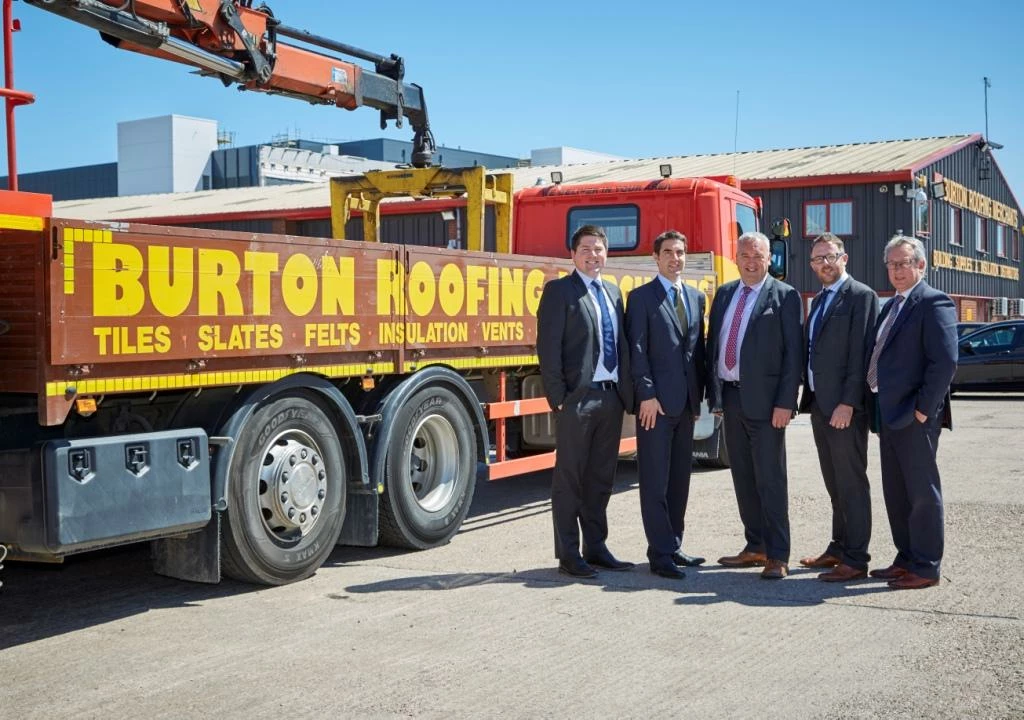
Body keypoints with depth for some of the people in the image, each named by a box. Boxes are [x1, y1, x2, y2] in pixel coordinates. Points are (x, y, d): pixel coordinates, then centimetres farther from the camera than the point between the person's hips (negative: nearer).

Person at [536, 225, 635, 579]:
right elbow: (549, 347, -9)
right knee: (570, 479, 1)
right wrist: (558, 396, -15)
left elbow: (621, 345, 18)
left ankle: (595, 547, 22)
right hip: (578, 397, -7)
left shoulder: (613, 293, 17)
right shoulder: (559, 291, -3)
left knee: (601, 477, 13)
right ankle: (568, 554, 7)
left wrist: (626, 391, 9)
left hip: (611, 396, 7)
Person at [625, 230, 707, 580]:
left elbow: (698, 348, 15)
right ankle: (660, 554, 1)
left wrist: (698, 395, 9)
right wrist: (647, 395, -15)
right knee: (655, 481, -2)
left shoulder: (696, 297, 15)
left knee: (680, 479, 11)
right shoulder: (641, 297, -3)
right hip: (656, 402, -6)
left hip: (686, 403, 6)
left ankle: (673, 547, 20)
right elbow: (637, 350, -9)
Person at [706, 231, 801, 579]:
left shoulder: (784, 296, -3)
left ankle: (777, 556, 3)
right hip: (730, 396, 6)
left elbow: (792, 353, -8)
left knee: (770, 479, -3)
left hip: (763, 399, -6)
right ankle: (755, 547, 22)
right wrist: (714, 394, 9)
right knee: (743, 477, 12)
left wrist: (785, 403, -14)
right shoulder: (724, 294, 14)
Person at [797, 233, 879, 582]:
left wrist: (848, 403, -20)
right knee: (834, 483, 15)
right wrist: (809, 394, 11)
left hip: (844, 407, -8)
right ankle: (839, 549, 25)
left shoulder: (860, 296, -9)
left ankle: (855, 560, 1)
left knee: (851, 483, -4)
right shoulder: (819, 300, 18)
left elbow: (860, 353, -16)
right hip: (819, 404, 8)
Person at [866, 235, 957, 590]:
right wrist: (877, 407, 13)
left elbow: (945, 361, -18)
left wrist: (922, 408, -18)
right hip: (889, 414, 9)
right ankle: (906, 559, 25)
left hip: (913, 415, -9)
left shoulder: (934, 303, -10)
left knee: (922, 491, -1)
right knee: (895, 493, 14)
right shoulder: (890, 306, 17)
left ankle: (926, 568, 7)